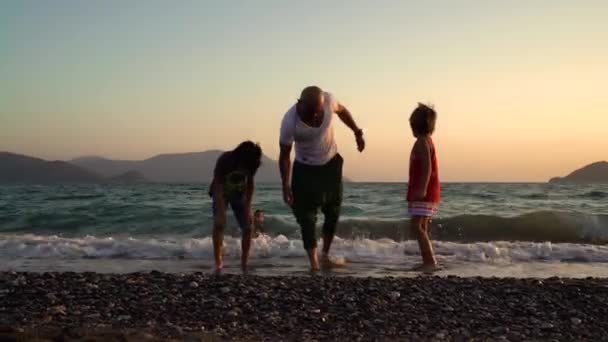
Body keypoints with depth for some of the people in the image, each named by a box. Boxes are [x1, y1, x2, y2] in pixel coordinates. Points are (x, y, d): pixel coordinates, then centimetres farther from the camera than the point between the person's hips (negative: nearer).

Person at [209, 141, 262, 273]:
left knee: (247, 226, -6)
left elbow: (250, 183, -8)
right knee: (219, 224, -21)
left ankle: (244, 262, 4)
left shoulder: (252, 162, -22)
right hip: (221, 193, -3)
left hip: (239, 193, 3)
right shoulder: (224, 161, -33)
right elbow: (218, 187, -32)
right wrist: (220, 213, -38)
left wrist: (248, 207, -12)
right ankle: (218, 261, -18)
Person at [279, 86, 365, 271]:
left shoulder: (329, 101, -24)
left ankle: (325, 256, 26)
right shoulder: (290, 122, -31)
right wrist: (286, 186, -20)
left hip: (331, 164, 4)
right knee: (307, 217, -9)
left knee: (333, 212, 11)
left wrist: (357, 133, 11)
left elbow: (342, 111, 3)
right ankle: (314, 263, -5)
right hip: (305, 169, -4)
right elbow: (285, 156, -19)